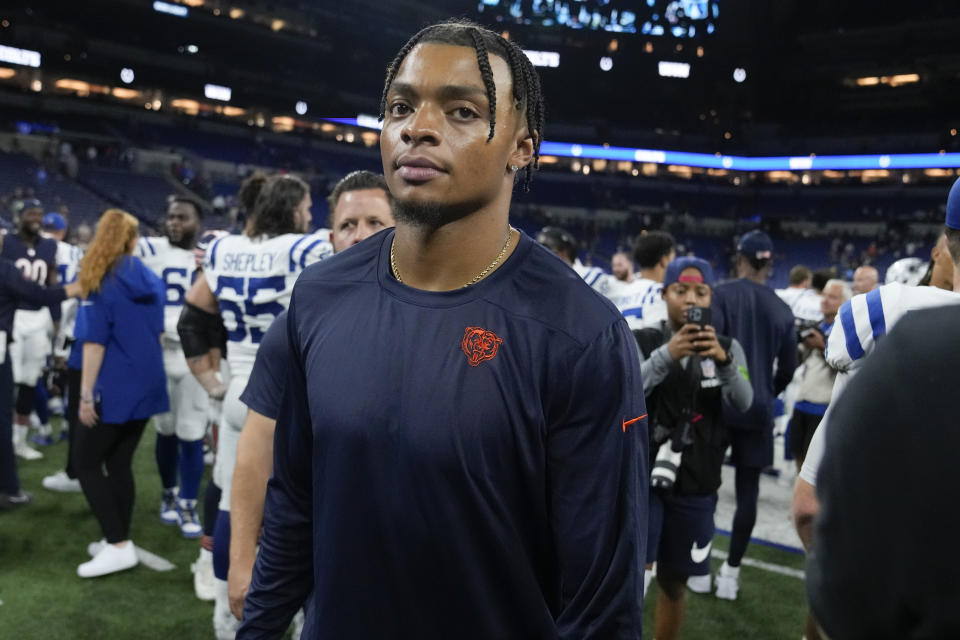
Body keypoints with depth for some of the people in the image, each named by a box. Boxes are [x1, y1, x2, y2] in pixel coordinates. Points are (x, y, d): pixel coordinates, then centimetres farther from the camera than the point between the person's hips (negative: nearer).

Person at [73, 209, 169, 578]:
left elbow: (95, 341, -14)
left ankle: (118, 546, -1)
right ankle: (119, 541, 20)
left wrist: (86, 392, -11)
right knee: (119, 462, 14)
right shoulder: (151, 280, 6)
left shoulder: (99, 282, -11)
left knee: (85, 461, 3)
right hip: (147, 383, 6)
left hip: (116, 387, -6)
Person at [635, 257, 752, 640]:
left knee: (674, 583, 15)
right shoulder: (641, 342, -3)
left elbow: (743, 403, -12)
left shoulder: (727, 347, 4)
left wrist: (723, 360, -30)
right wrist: (667, 354, -33)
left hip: (696, 486, 3)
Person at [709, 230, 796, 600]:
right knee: (748, 490, 9)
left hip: (722, 401, -3)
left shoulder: (723, 294, -5)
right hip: (759, 408, 3)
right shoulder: (783, 310, 7)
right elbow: (787, 369, 11)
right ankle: (731, 571, 15)